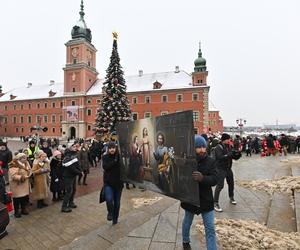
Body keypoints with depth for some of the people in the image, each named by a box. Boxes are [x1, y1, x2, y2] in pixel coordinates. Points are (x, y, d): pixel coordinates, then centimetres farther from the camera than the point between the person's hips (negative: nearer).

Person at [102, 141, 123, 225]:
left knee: (117, 202, 11)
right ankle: (110, 212, 16)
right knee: (109, 199, -18)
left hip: (118, 183, 1)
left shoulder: (119, 156, -6)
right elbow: (105, 167, -19)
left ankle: (115, 218, 37)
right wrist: (115, 161, -23)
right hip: (108, 182, -1)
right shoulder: (105, 157, -3)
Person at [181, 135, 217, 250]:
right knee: (187, 222, 24)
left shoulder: (210, 161, -11)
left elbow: (214, 179, -18)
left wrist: (203, 178, -36)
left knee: (210, 229, 9)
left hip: (206, 199, 0)